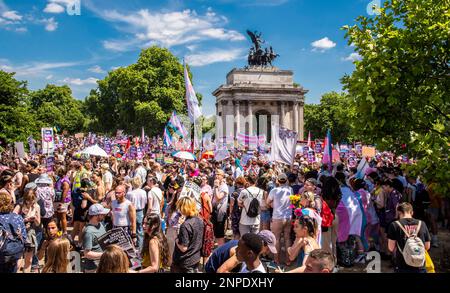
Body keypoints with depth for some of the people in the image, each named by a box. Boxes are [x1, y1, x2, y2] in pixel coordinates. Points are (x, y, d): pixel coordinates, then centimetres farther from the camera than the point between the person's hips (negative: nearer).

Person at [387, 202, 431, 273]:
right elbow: (427, 247, 9)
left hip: (402, 268, -2)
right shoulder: (422, 224, 1)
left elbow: (391, 248, -5)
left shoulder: (394, 225, -8)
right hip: (420, 268, 2)